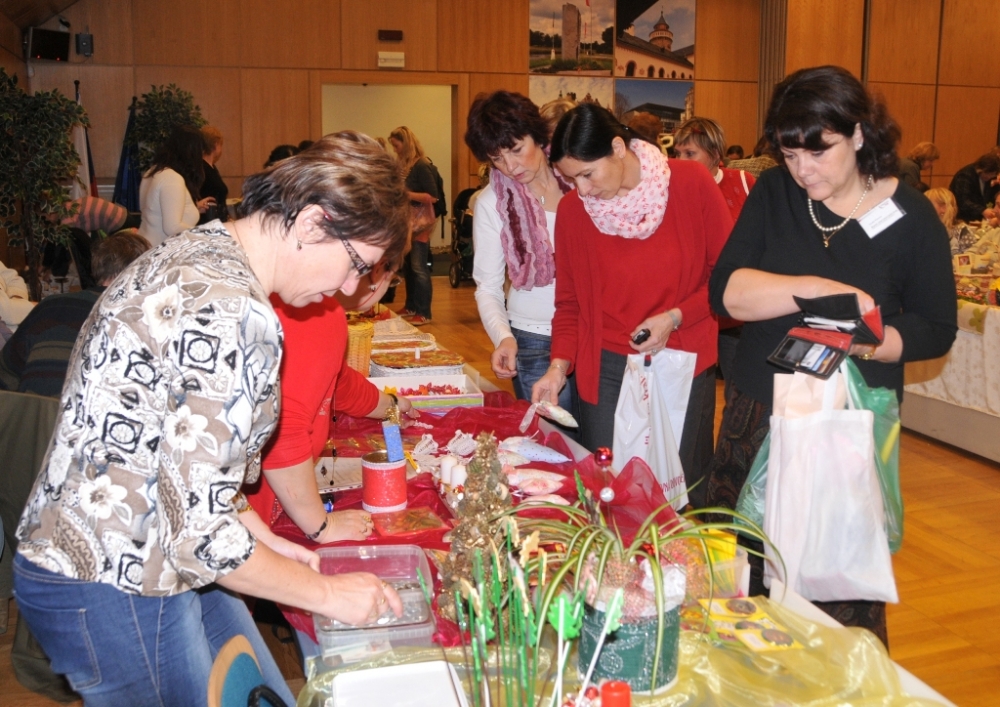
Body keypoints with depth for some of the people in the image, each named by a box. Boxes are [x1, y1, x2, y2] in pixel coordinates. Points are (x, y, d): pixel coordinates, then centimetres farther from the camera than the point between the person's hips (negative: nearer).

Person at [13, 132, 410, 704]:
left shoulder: (196, 250, 4)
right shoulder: (235, 314, -27)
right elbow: (199, 535, -26)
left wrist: (264, 539, 9)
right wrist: (326, 593, -12)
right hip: (117, 593, -9)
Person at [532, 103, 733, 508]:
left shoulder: (691, 184, -8)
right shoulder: (571, 209, -2)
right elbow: (570, 301, 6)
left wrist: (675, 317, -14)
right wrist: (559, 365, -7)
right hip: (605, 371, 2)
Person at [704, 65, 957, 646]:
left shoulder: (910, 217, -2)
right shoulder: (774, 194, 3)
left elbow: (937, 330, 2)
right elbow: (725, 291, -10)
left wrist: (868, 343, -17)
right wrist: (817, 288, -23)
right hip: (759, 416, 3)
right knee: (744, 571, 10)